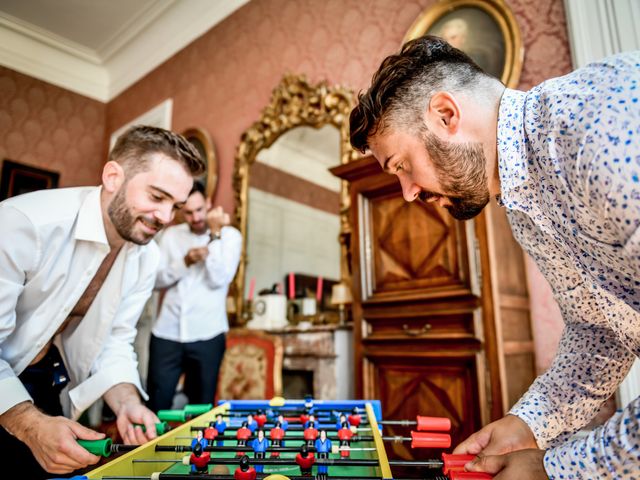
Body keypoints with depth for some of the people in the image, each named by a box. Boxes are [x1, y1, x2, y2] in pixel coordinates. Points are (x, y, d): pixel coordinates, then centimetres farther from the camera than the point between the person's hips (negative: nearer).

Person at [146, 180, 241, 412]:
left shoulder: (230, 236, 0)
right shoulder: (171, 235, 9)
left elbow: (218, 280, -12)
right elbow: (157, 279, 2)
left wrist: (215, 235, -15)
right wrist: (185, 261, -14)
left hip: (207, 336, -2)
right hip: (166, 333, 2)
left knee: (202, 406, 11)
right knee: (156, 404, 8)